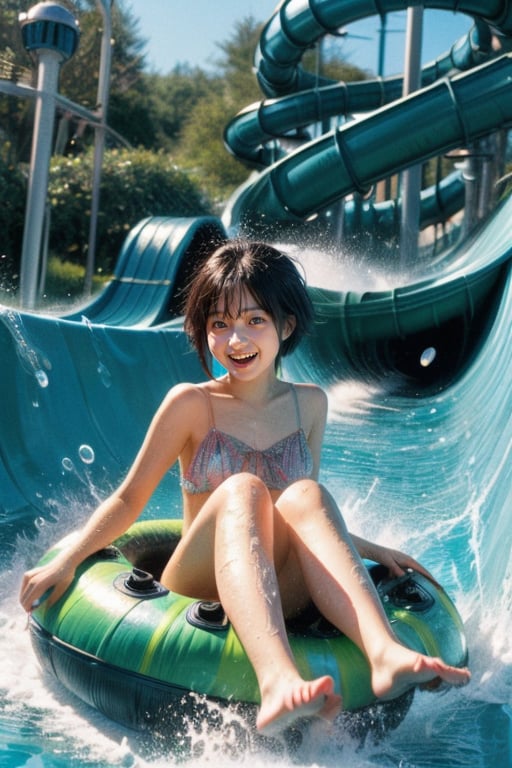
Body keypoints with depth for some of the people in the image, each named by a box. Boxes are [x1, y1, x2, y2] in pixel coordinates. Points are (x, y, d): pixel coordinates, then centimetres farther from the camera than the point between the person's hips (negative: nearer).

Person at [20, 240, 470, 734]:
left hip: (279, 596, 3)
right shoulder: (192, 404, 0)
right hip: (200, 588, -2)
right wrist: (67, 561, -10)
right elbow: (130, 498, 2)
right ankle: (276, 680, -56)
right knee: (241, 489, -32)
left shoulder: (309, 404, 11)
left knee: (305, 494, -27)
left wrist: (372, 551, 10)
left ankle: (384, 654, -47)